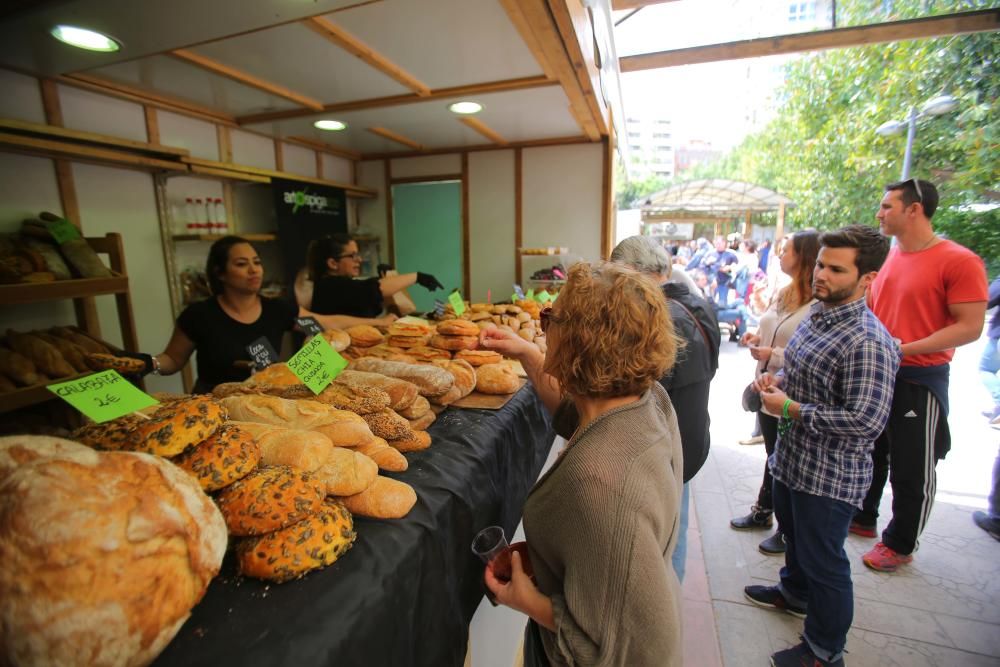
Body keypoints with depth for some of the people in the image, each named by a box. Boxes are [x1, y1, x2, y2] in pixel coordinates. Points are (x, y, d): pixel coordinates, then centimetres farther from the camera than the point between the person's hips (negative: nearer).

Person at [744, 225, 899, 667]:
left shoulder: (868, 342, -26)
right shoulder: (818, 315, 4)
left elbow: (866, 420, -29)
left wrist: (789, 409, -23)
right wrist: (778, 379, -1)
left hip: (830, 475, -9)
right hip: (792, 458, 9)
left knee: (823, 562, 11)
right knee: (794, 535, 29)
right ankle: (795, 593, 55)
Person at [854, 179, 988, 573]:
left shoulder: (959, 261, -13)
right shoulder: (886, 258, 8)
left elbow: (970, 327, -17)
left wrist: (905, 348, -24)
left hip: (918, 381, -6)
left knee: (912, 470, 8)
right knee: (869, 455, 20)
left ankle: (900, 545, 26)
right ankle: (862, 519, 39)